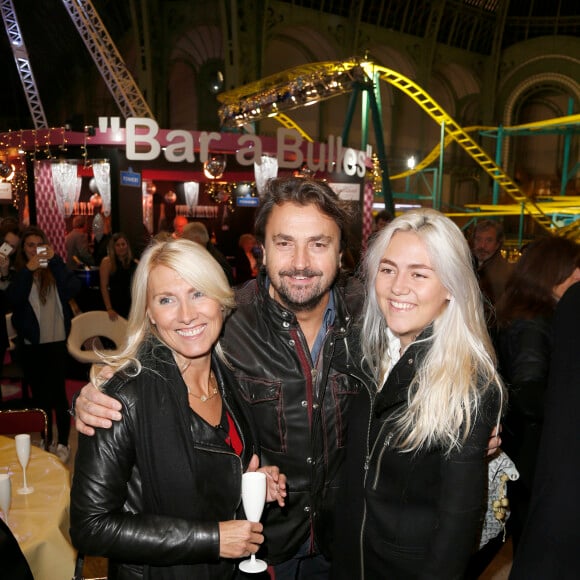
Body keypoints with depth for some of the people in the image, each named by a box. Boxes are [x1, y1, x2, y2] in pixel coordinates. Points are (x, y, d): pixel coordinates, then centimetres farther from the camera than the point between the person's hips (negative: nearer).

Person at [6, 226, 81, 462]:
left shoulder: (55, 269, -1)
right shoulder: (18, 273, 3)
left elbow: (73, 288, -19)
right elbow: (13, 299, -15)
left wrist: (55, 260, -24)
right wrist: (28, 270, -25)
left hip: (56, 341, -2)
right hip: (30, 344, 2)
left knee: (58, 393, 2)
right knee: (40, 395, 12)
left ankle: (63, 443, 16)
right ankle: (46, 442, 25)